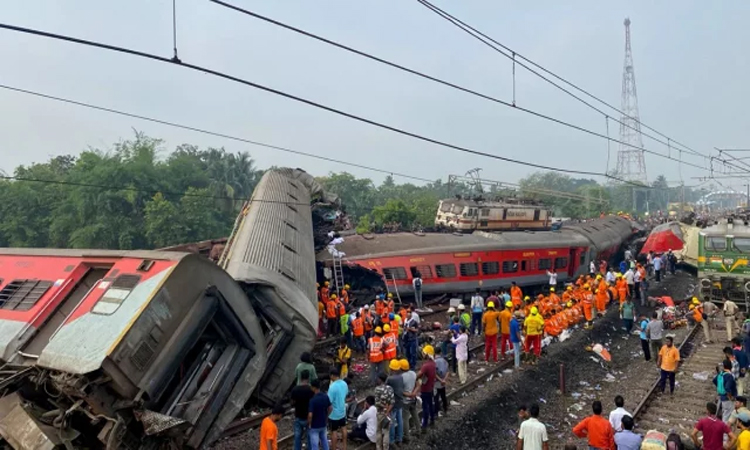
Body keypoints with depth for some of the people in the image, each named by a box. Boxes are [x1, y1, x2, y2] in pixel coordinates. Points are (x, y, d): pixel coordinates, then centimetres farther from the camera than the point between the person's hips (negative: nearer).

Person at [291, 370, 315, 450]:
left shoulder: (294, 389, -9)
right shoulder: (310, 390, -18)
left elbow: (292, 403, 1)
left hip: (298, 417, 3)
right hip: (308, 418, -3)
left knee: (297, 437, 14)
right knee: (309, 437, 11)